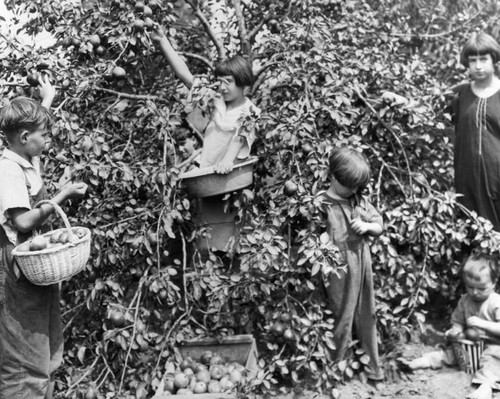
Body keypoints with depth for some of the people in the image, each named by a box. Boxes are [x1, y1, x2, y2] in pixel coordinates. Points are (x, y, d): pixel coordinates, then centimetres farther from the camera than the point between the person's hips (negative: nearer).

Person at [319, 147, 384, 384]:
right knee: (343, 322, 5)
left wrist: (367, 226, -10)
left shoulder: (359, 200, 5)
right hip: (340, 273, -6)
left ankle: (373, 369, 31)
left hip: (363, 269, 6)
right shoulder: (322, 206, -15)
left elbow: (380, 225, 12)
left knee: (367, 318, 16)